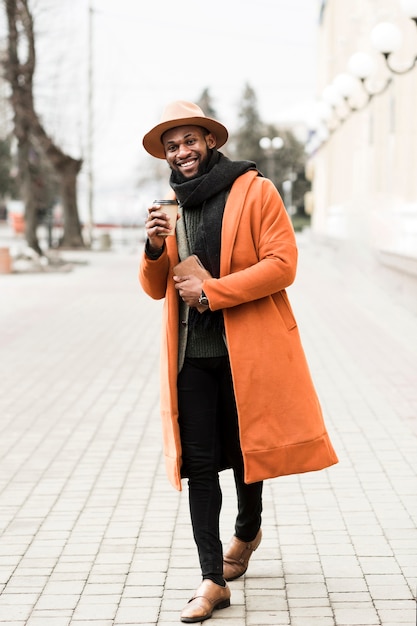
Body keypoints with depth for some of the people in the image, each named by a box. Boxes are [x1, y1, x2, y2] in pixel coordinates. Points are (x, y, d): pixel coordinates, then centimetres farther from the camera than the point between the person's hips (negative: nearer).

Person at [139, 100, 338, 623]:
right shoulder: (171, 206, 12)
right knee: (200, 463, -1)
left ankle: (247, 530, 43)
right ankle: (213, 580, 3)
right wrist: (155, 248, -9)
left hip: (248, 350, -3)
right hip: (191, 354, 4)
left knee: (245, 449, 13)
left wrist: (211, 292, -18)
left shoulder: (255, 191, -4)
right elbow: (155, 288, 12)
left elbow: (282, 265, -13)